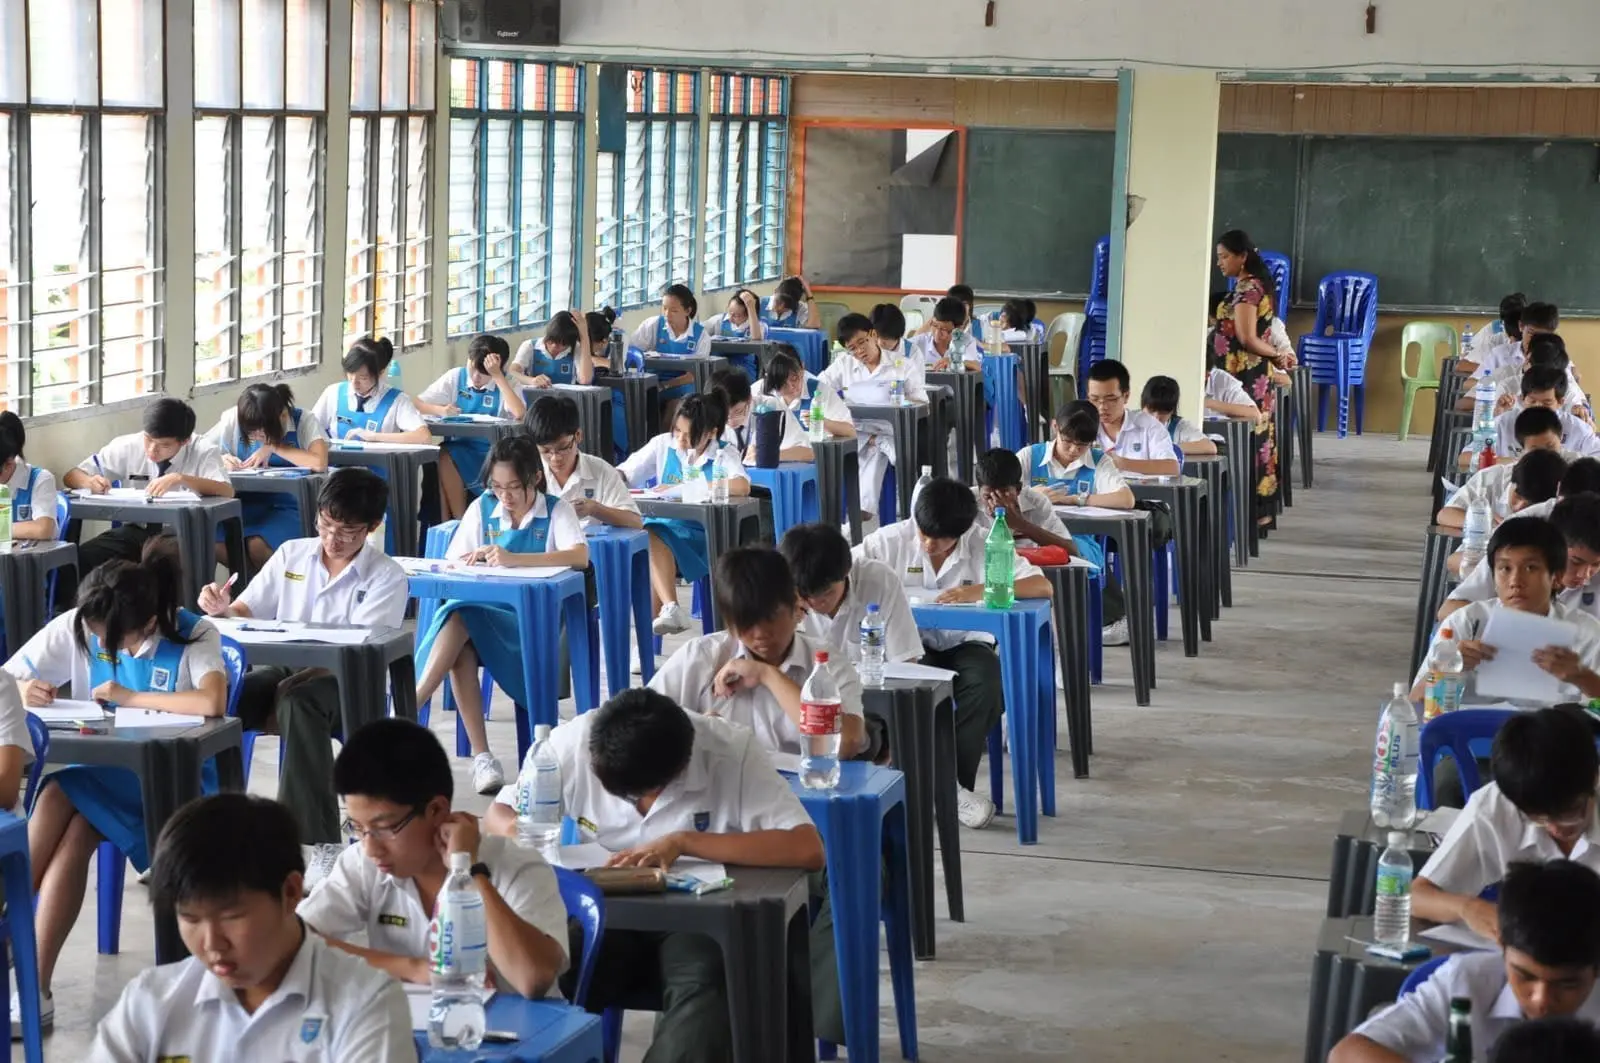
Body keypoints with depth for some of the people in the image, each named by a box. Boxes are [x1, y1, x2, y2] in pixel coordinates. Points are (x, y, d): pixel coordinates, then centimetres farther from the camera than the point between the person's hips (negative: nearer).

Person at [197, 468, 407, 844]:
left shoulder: (386, 576, -1)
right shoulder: (291, 553, 11)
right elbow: (246, 614, 12)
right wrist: (222, 609, -14)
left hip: (346, 684, -4)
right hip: (285, 671, 4)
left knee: (297, 703, -40)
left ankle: (314, 840, -43)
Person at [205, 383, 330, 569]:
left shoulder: (304, 420, -9)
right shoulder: (233, 419, -1)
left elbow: (319, 463, -26)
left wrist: (273, 447, -18)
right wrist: (220, 459, -19)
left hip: (288, 505, -3)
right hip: (247, 502, 4)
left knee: (258, 546, -33)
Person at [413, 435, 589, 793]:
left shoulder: (557, 511, 2)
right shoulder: (482, 509, 14)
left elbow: (581, 556, -18)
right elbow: (450, 563, 12)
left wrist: (514, 558, -30)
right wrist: (475, 560, -14)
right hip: (485, 611, 3)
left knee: (460, 618, -34)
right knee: (461, 645, -35)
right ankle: (480, 756, -36)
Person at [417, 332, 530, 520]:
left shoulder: (507, 383, 0)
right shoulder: (455, 377, 7)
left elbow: (519, 415, -21)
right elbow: (417, 404, 5)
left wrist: (497, 376, -18)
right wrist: (440, 410, -16)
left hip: (491, 452, -3)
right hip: (457, 447, 3)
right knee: (442, 459, -32)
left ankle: (459, 521, -14)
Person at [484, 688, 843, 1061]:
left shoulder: (731, 752, -20)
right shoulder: (573, 742, -12)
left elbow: (807, 848, -29)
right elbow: (499, 813, 3)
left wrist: (683, 842, -32)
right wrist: (517, 832, -23)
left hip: (701, 919, -2)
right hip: (607, 914, 2)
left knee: (703, 986, -36)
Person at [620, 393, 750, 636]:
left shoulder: (723, 455, -1)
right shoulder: (663, 445, 8)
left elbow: (742, 486, -22)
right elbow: (624, 473, 13)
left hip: (700, 535, -2)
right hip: (661, 527, 3)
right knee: (652, 539, -34)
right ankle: (670, 608, -41)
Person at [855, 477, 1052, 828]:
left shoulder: (982, 545, -9)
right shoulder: (892, 540, -8)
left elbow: (1042, 586, -15)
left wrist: (982, 590, -28)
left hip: (966, 643, 1)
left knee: (986, 680, -32)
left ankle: (957, 783, -16)